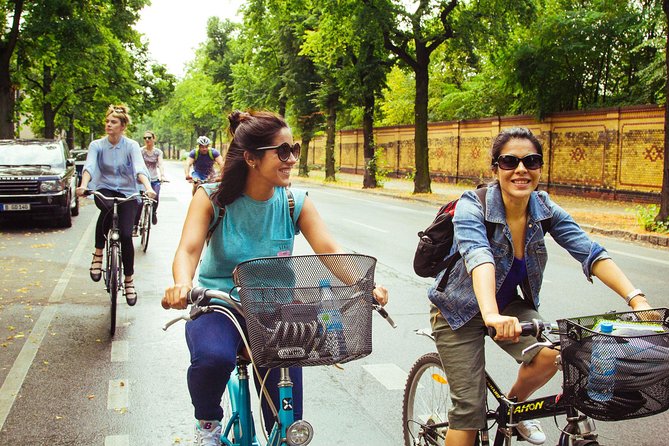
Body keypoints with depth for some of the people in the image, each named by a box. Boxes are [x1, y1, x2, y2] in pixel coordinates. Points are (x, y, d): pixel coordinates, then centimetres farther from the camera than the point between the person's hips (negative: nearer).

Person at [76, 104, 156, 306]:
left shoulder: (131, 146, -3)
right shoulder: (97, 145, -1)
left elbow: (139, 168, -19)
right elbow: (89, 166, -18)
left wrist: (148, 187, -38)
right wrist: (83, 185, -38)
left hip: (127, 192, 0)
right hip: (104, 189, 0)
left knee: (126, 235, -13)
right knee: (107, 208, -37)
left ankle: (129, 280, 6)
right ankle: (98, 253, -19)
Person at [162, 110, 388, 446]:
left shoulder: (295, 203, -4)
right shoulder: (212, 198, -9)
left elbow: (330, 250, -13)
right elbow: (189, 248, -22)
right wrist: (182, 284, -45)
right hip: (217, 307, -2)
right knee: (213, 356, -35)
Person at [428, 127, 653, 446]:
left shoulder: (545, 209, -11)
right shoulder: (473, 207, -25)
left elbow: (589, 252, -20)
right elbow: (479, 257, -43)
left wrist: (637, 299, -34)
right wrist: (492, 315, -60)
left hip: (510, 305, 4)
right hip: (461, 311, -4)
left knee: (549, 355, -21)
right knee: (470, 408, -10)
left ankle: (514, 404, 11)